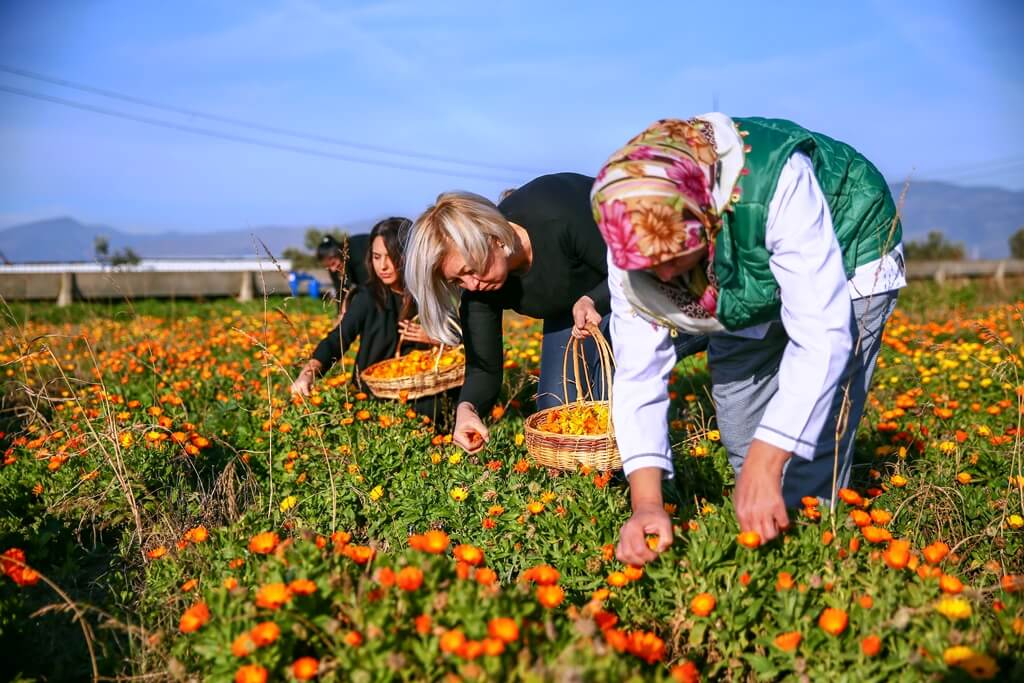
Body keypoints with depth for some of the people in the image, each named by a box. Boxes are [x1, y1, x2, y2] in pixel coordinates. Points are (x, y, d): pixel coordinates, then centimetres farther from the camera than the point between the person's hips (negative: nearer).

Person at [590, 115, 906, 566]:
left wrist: (764, 465, -52)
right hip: (748, 286, 5)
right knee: (737, 429, 9)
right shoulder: (634, 236, -26)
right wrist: (646, 504, -38)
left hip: (845, 254, -5)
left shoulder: (776, 185, -43)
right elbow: (637, 372, -27)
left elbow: (821, 336, -45)